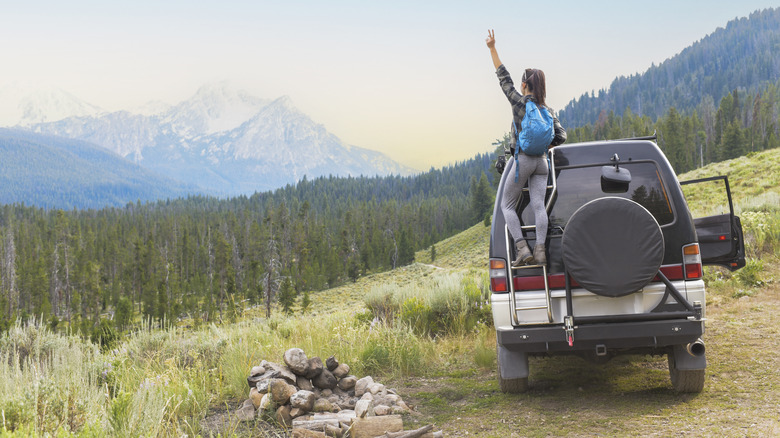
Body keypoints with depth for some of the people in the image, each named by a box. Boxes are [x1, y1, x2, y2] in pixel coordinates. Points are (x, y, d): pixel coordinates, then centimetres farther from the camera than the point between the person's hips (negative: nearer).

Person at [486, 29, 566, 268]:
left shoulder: (519, 102, -6)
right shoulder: (548, 111, 7)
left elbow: (504, 78, 1)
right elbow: (561, 135, 4)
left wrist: (492, 48, 7)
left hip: (522, 159, -5)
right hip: (541, 161, 5)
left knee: (507, 205, 6)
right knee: (538, 205, 0)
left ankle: (522, 248, -8)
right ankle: (540, 250, -12)